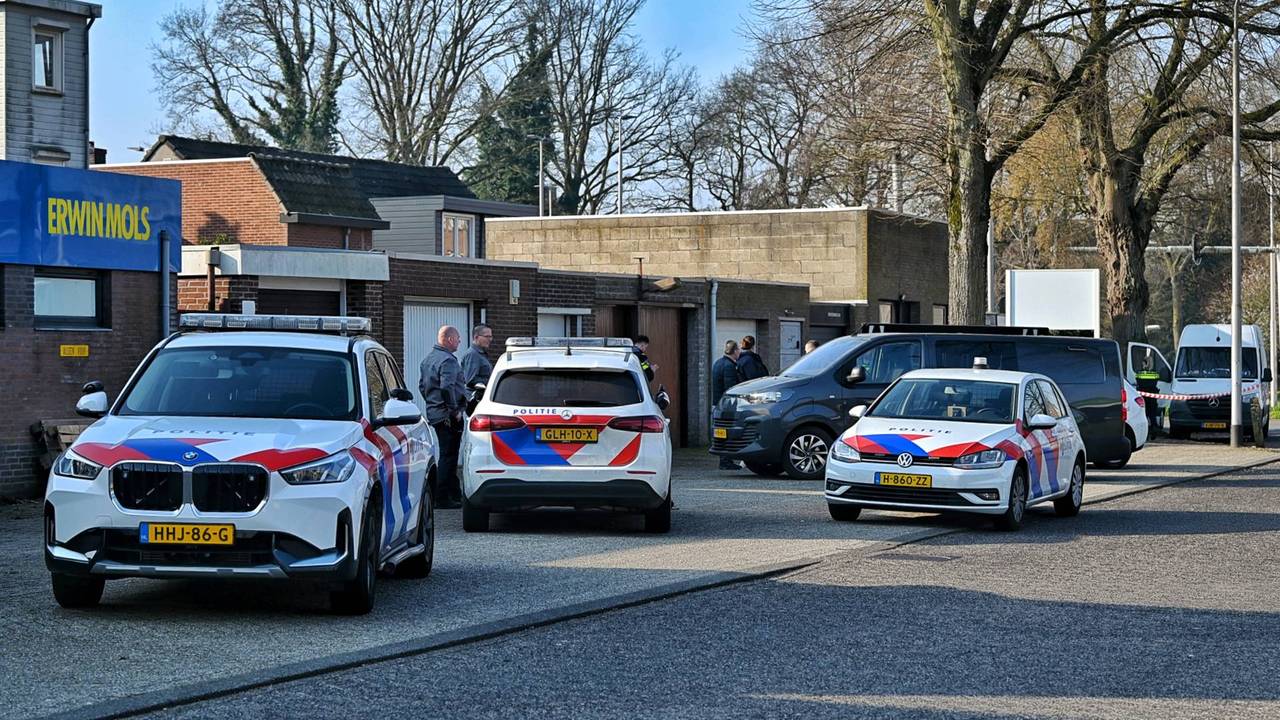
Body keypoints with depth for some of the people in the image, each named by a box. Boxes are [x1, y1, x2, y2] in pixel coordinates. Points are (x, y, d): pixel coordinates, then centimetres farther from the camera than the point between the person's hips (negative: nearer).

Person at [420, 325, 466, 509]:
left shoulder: (429, 358, 16)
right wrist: (454, 410, -20)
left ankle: (454, 494, 23)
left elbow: (422, 385, 23)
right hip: (448, 416, -10)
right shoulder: (448, 360, -17)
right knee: (448, 455, -6)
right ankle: (442, 498, -6)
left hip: (434, 413, 10)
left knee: (448, 454, 16)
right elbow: (447, 387, -28)